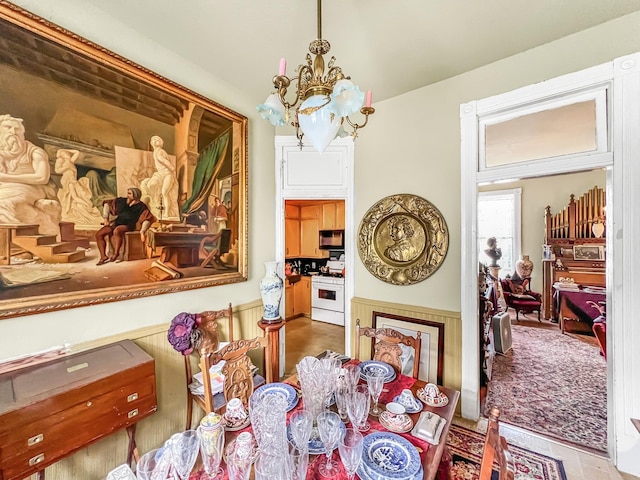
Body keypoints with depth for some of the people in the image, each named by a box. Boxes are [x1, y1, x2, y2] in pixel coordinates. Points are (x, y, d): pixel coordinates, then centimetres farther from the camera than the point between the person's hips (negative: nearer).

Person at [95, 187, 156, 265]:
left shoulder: (140, 206, -3)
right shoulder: (121, 201, 11)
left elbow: (147, 219, -14)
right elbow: (107, 204, 21)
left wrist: (142, 232, -24)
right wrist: (106, 219, 13)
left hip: (128, 225, -6)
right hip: (117, 222, 6)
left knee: (116, 231, -37)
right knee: (98, 234, -11)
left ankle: (115, 253, -23)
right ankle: (103, 256, -5)